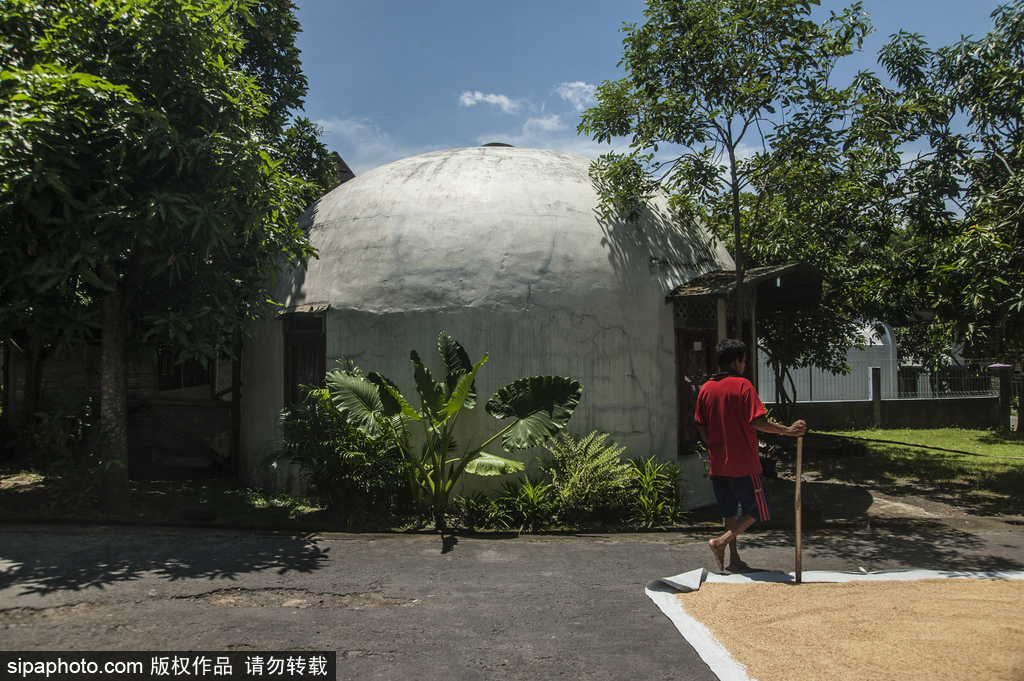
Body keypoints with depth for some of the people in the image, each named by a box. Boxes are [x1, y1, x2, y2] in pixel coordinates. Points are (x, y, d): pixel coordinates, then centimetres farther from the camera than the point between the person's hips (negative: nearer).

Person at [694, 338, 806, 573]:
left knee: (730, 512, 16)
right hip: (743, 464, -6)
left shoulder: (705, 389, 6)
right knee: (757, 510, 7)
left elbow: (701, 428, 9)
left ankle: (734, 560, 18)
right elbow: (757, 421, -18)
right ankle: (721, 542, -6)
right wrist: (789, 430, -13)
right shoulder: (742, 385, -11)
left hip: (718, 465, 6)